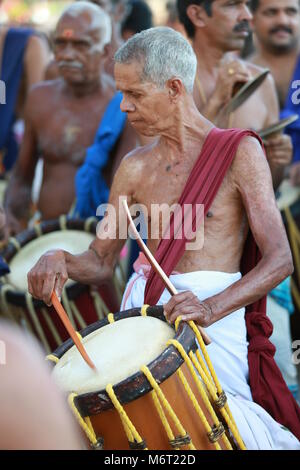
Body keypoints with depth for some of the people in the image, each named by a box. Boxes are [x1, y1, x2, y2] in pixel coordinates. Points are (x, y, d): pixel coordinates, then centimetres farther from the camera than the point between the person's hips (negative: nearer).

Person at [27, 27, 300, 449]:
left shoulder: (239, 151, -2)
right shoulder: (135, 168, 12)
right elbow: (100, 263, 17)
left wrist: (212, 308, -24)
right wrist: (61, 261, -5)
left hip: (214, 320, -5)